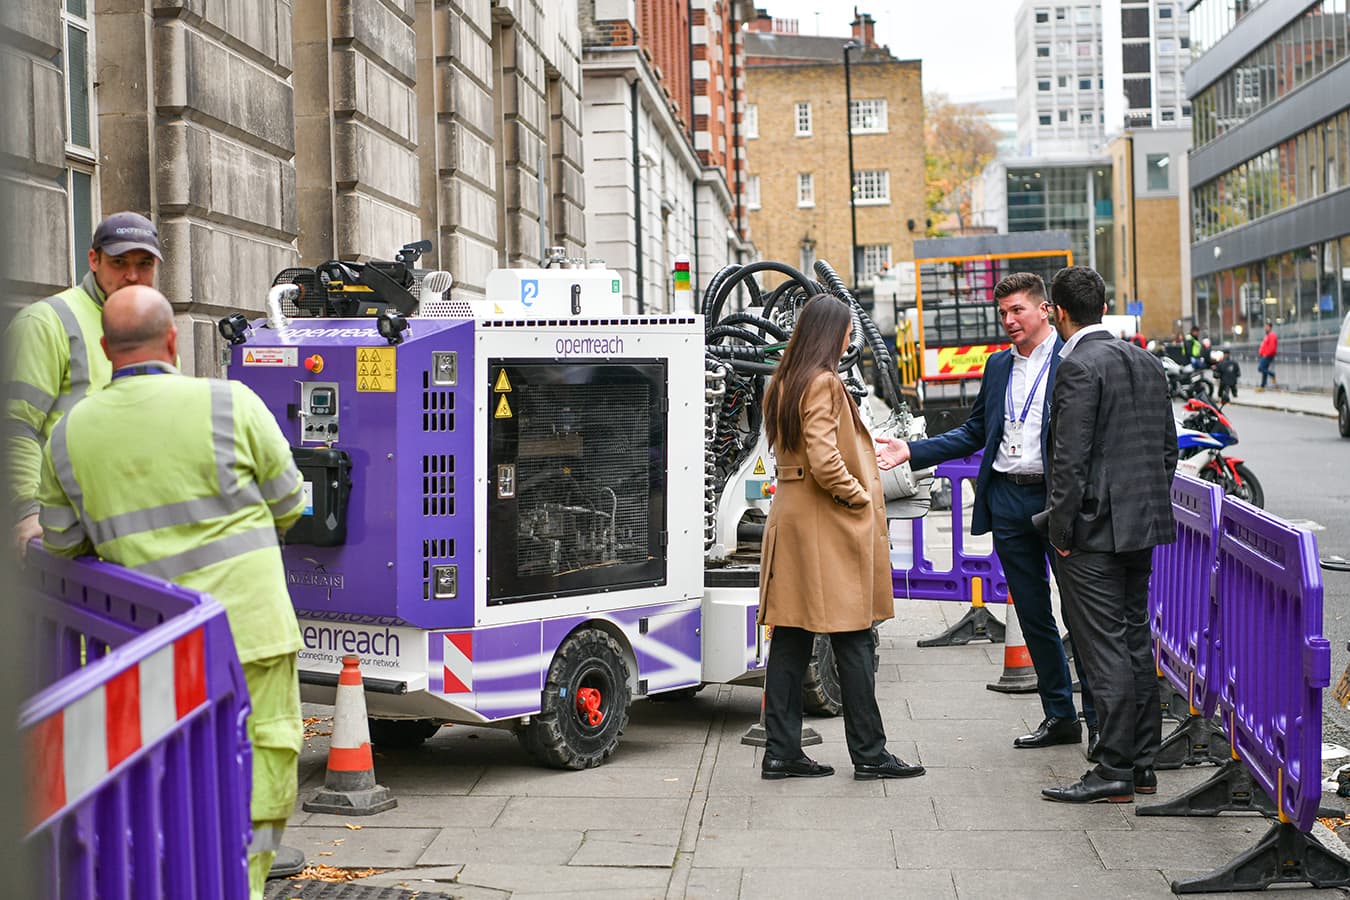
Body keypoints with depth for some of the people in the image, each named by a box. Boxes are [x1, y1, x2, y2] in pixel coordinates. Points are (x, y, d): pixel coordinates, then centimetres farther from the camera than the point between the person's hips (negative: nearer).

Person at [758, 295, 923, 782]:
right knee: (851, 640, -1)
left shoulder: (783, 384, 13)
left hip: (791, 517, 9)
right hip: (829, 523, -9)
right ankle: (868, 753, 7)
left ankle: (781, 750, 11)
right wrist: (859, 496, -8)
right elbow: (824, 462, -23)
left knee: (791, 639, 8)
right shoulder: (823, 383, -14)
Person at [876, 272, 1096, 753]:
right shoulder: (997, 366, 15)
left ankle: (1098, 718, 10)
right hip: (1007, 501, 6)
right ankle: (1059, 715, 21)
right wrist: (912, 451, 10)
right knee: (1033, 614, 11)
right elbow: (974, 433, 19)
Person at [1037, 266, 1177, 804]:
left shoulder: (1079, 365, -14)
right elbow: (1168, 447, 15)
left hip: (1093, 529, -9)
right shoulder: (1146, 362, 12)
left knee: (1104, 650, -4)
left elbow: (1071, 456, -19)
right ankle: (1142, 765, 20)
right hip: (1143, 525, 9)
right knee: (1136, 643, 14)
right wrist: (1150, 506, 20)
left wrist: (1060, 528, -13)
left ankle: (1114, 772, 1)